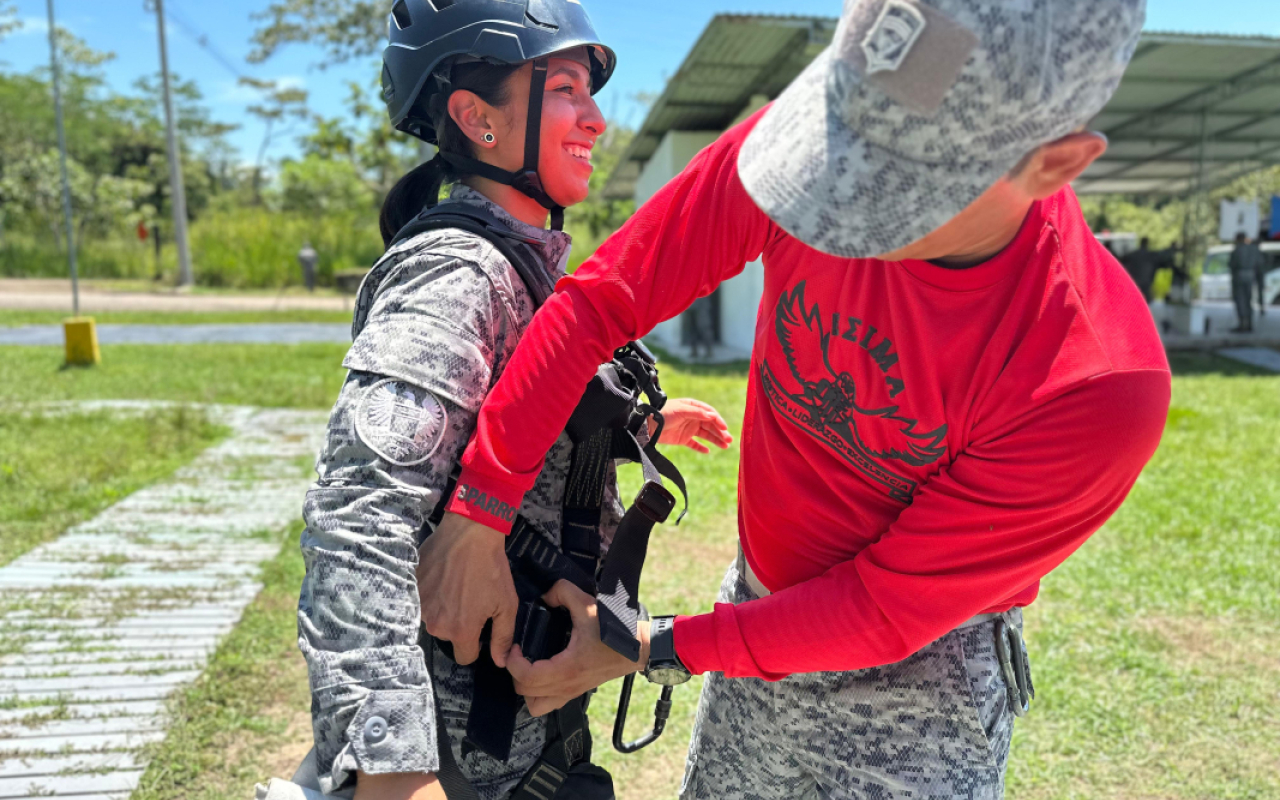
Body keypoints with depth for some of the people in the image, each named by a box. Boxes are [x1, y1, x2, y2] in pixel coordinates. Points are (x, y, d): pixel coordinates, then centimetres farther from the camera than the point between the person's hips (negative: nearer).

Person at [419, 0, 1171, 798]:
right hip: (761, 607, 4)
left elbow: (888, 608, -22)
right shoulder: (800, 136, -24)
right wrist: (478, 511, -18)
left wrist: (648, 651, -19)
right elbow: (601, 300, -17)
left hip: (916, 674, -3)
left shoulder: (1100, 387, -32)